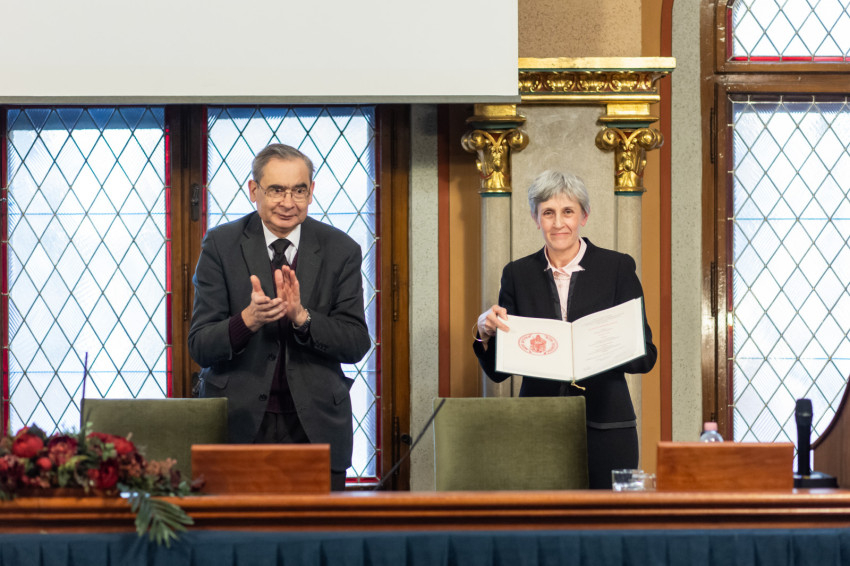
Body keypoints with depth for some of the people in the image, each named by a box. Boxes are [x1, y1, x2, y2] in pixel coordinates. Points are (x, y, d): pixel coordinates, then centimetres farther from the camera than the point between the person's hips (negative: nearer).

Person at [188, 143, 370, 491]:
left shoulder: (340, 250, 4)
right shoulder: (221, 245, 0)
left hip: (316, 426, 1)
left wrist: (301, 317, -18)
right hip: (238, 421, -1)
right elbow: (199, 348, -4)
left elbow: (357, 344, -1)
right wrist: (248, 319, -23)